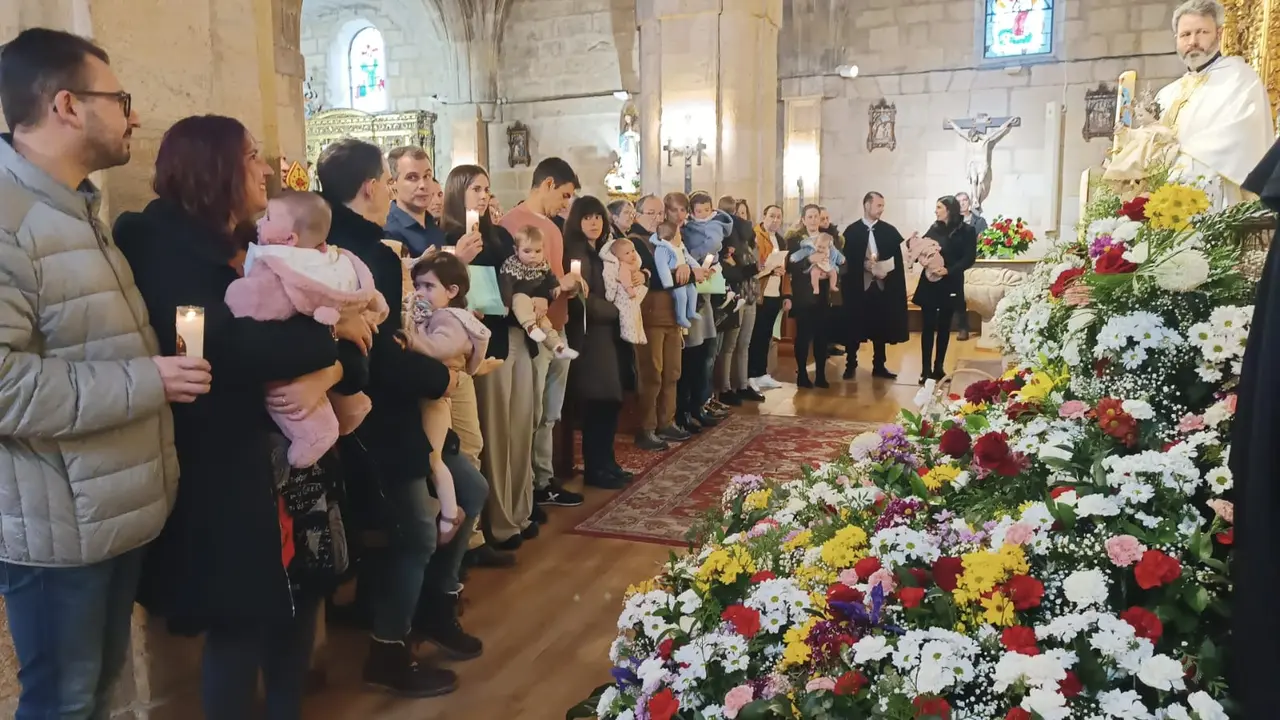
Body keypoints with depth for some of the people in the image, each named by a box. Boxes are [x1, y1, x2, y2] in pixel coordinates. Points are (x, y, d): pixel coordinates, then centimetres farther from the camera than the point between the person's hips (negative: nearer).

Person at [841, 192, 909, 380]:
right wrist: (865, 265, -17)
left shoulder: (890, 231, 5)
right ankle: (850, 365, 14)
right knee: (854, 326, 3)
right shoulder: (851, 231, -1)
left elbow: (898, 261, 3)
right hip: (858, 286, -2)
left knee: (881, 326, 7)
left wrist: (894, 282, -8)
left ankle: (879, 366, 17)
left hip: (883, 286, 2)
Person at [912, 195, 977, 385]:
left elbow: (969, 259, -9)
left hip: (950, 285, -1)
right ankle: (926, 370, 1)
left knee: (944, 327, 10)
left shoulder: (966, 230, -3)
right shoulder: (935, 228, 6)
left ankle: (938, 368, 19)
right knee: (927, 327, -1)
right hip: (929, 283, 2)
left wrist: (948, 270, -21)